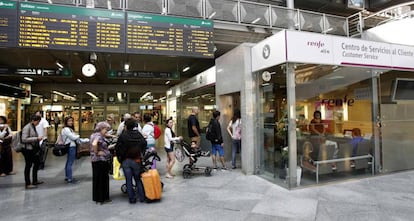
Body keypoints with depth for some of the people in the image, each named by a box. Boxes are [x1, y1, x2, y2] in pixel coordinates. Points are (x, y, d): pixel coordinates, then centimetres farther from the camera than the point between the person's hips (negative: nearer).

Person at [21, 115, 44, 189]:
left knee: (37, 163, 16)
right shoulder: (27, 128, -15)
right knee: (28, 165, 1)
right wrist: (36, 138, -22)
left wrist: (38, 138, 6)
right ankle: (28, 184, 12)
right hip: (28, 150, -9)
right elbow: (24, 139, -21)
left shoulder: (33, 127, 10)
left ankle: (35, 181, 30)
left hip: (33, 149, 9)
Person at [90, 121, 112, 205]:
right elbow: (94, 144, -36)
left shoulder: (93, 135, 13)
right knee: (103, 179, 2)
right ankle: (102, 198, 12)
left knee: (96, 179, 16)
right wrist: (97, 152, -22)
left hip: (95, 160, 10)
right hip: (101, 160, -10)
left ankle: (96, 198, 27)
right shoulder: (99, 136, -17)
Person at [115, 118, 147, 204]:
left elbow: (117, 148, -9)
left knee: (128, 180, 8)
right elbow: (144, 144, 2)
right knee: (138, 179, 12)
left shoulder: (123, 136, -10)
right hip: (136, 160, 2)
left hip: (126, 161, -2)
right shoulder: (139, 134, -3)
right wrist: (140, 154, 13)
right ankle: (142, 197, 12)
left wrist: (119, 157, 4)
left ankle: (132, 198, 12)